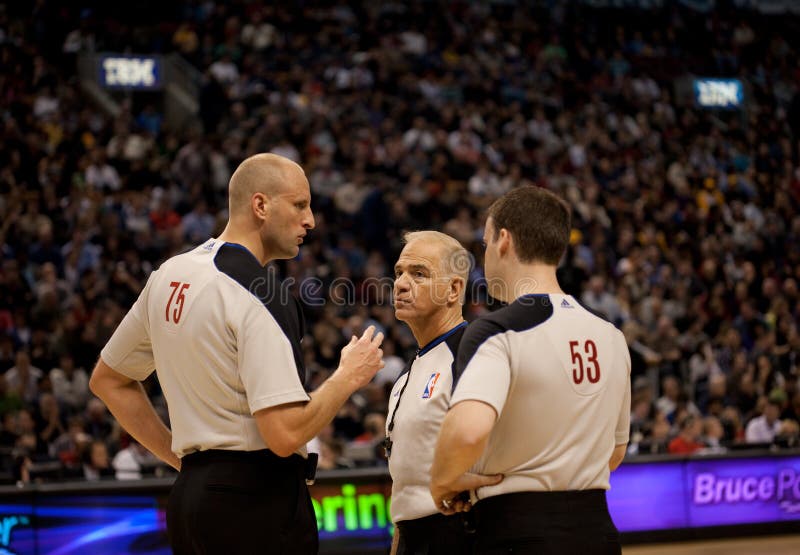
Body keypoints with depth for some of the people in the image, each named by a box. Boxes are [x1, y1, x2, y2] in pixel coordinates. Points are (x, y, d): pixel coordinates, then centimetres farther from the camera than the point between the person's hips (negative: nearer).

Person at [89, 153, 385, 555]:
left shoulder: (167, 276, 11)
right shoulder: (258, 293, -14)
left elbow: (107, 380, 22)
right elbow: (286, 434, -21)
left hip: (188, 496, 8)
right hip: (257, 503, -8)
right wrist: (349, 376, -5)